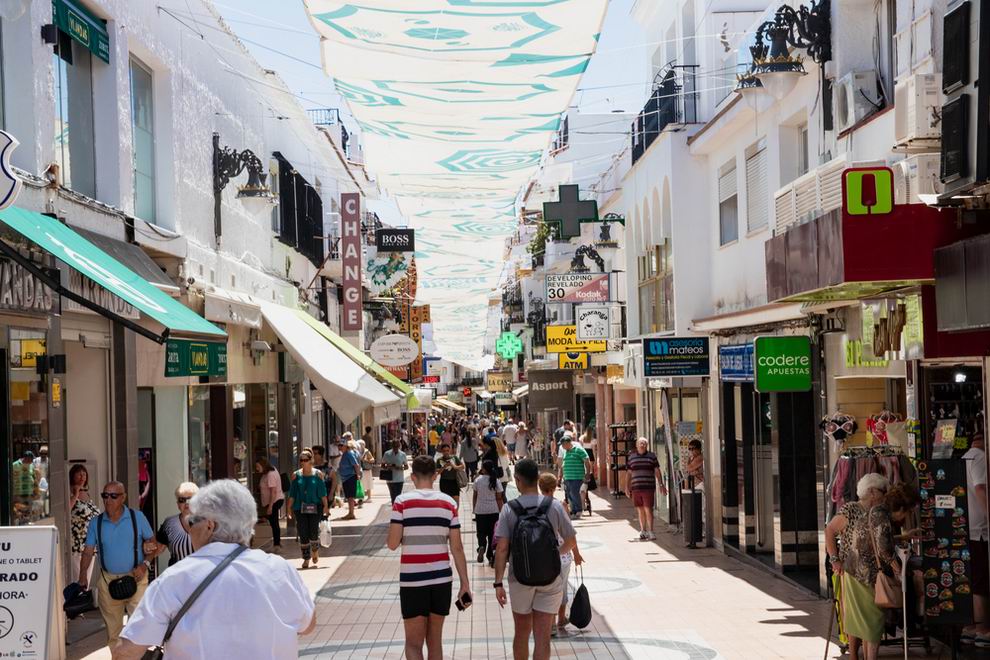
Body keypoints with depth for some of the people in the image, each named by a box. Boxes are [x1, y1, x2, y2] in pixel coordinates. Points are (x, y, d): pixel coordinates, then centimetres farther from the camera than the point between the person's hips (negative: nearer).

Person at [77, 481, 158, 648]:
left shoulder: (137, 517, -3)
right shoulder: (96, 522, 3)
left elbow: (153, 543, 2)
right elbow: (88, 552, 3)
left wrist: (144, 564, -13)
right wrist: (83, 577, -11)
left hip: (135, 578, -3)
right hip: (108, 580, 3)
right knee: (112, 627, 12)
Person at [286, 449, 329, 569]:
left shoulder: (317, 475, -1)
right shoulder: (296, 475, 4)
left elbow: (323, 492, -1)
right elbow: (292, 494, 6)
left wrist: (325, 506, -7)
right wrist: (289, 508, 4)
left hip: (315, 507, -2)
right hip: (300, 508, 2)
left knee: (313, 532, -3)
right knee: (303, 533, 1)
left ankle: (315, 552, 27)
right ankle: (306, 558, 12)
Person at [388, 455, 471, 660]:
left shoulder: (402, 502, -6)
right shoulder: (448, 503, 1)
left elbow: (393, 544, -9)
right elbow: (457, 547, 1)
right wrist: (465, 583, 6)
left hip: (412, 580, -3)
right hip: (441, 579, 3)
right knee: (435, 641, 16)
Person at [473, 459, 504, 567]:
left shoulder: (478, 480, -5)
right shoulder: (496, 481, -7)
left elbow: (474, 496, 3)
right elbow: (499, 498, -5)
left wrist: (474, 508, 16)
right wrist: (501, 512, 3)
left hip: (480, 510, 0)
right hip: (494, 510, 0)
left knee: (481, 532, 10)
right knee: (492, 533, 9)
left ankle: (482, 547, -19)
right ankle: (491, 556, 11)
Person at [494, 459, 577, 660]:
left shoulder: (509, 509, -7)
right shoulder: (554, 507, -5)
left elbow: (502, 549, -11)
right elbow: (571, 541, 3)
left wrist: (498, 583, -8)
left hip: (519, 579, 0)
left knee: (521, 633, 18)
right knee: (542, 638, 1)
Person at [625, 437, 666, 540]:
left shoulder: (652, 456, 5)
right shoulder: (631, 457, 10)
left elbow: (657, 471, 5)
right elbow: (628, 473, 14)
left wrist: (661, 485, -1)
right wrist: (627, 487, 9)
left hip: (648, 487, -3)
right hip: (635, 487, 3)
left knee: (648, 509, -10)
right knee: (640, 510, 7)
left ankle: (650, 532, -8)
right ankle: (643, 531, 17)